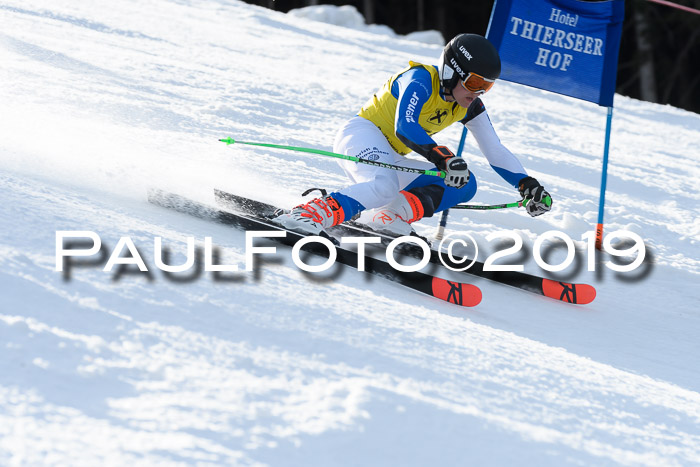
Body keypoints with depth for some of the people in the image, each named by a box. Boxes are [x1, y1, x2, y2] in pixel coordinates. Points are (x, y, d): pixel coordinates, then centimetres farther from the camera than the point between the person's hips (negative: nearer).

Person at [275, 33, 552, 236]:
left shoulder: (468, 107, 7)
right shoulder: (421, 80, -16)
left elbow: (495, 152, 7)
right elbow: (404, 127, -31)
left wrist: (528, 184, -7)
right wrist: (443, 158, -44)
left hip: (392, 159, 9)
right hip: (361, 134, -9)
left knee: (465, 184, -5)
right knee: (386, 186, -40)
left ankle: (390, 218, -16)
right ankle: (309, 214, -45)